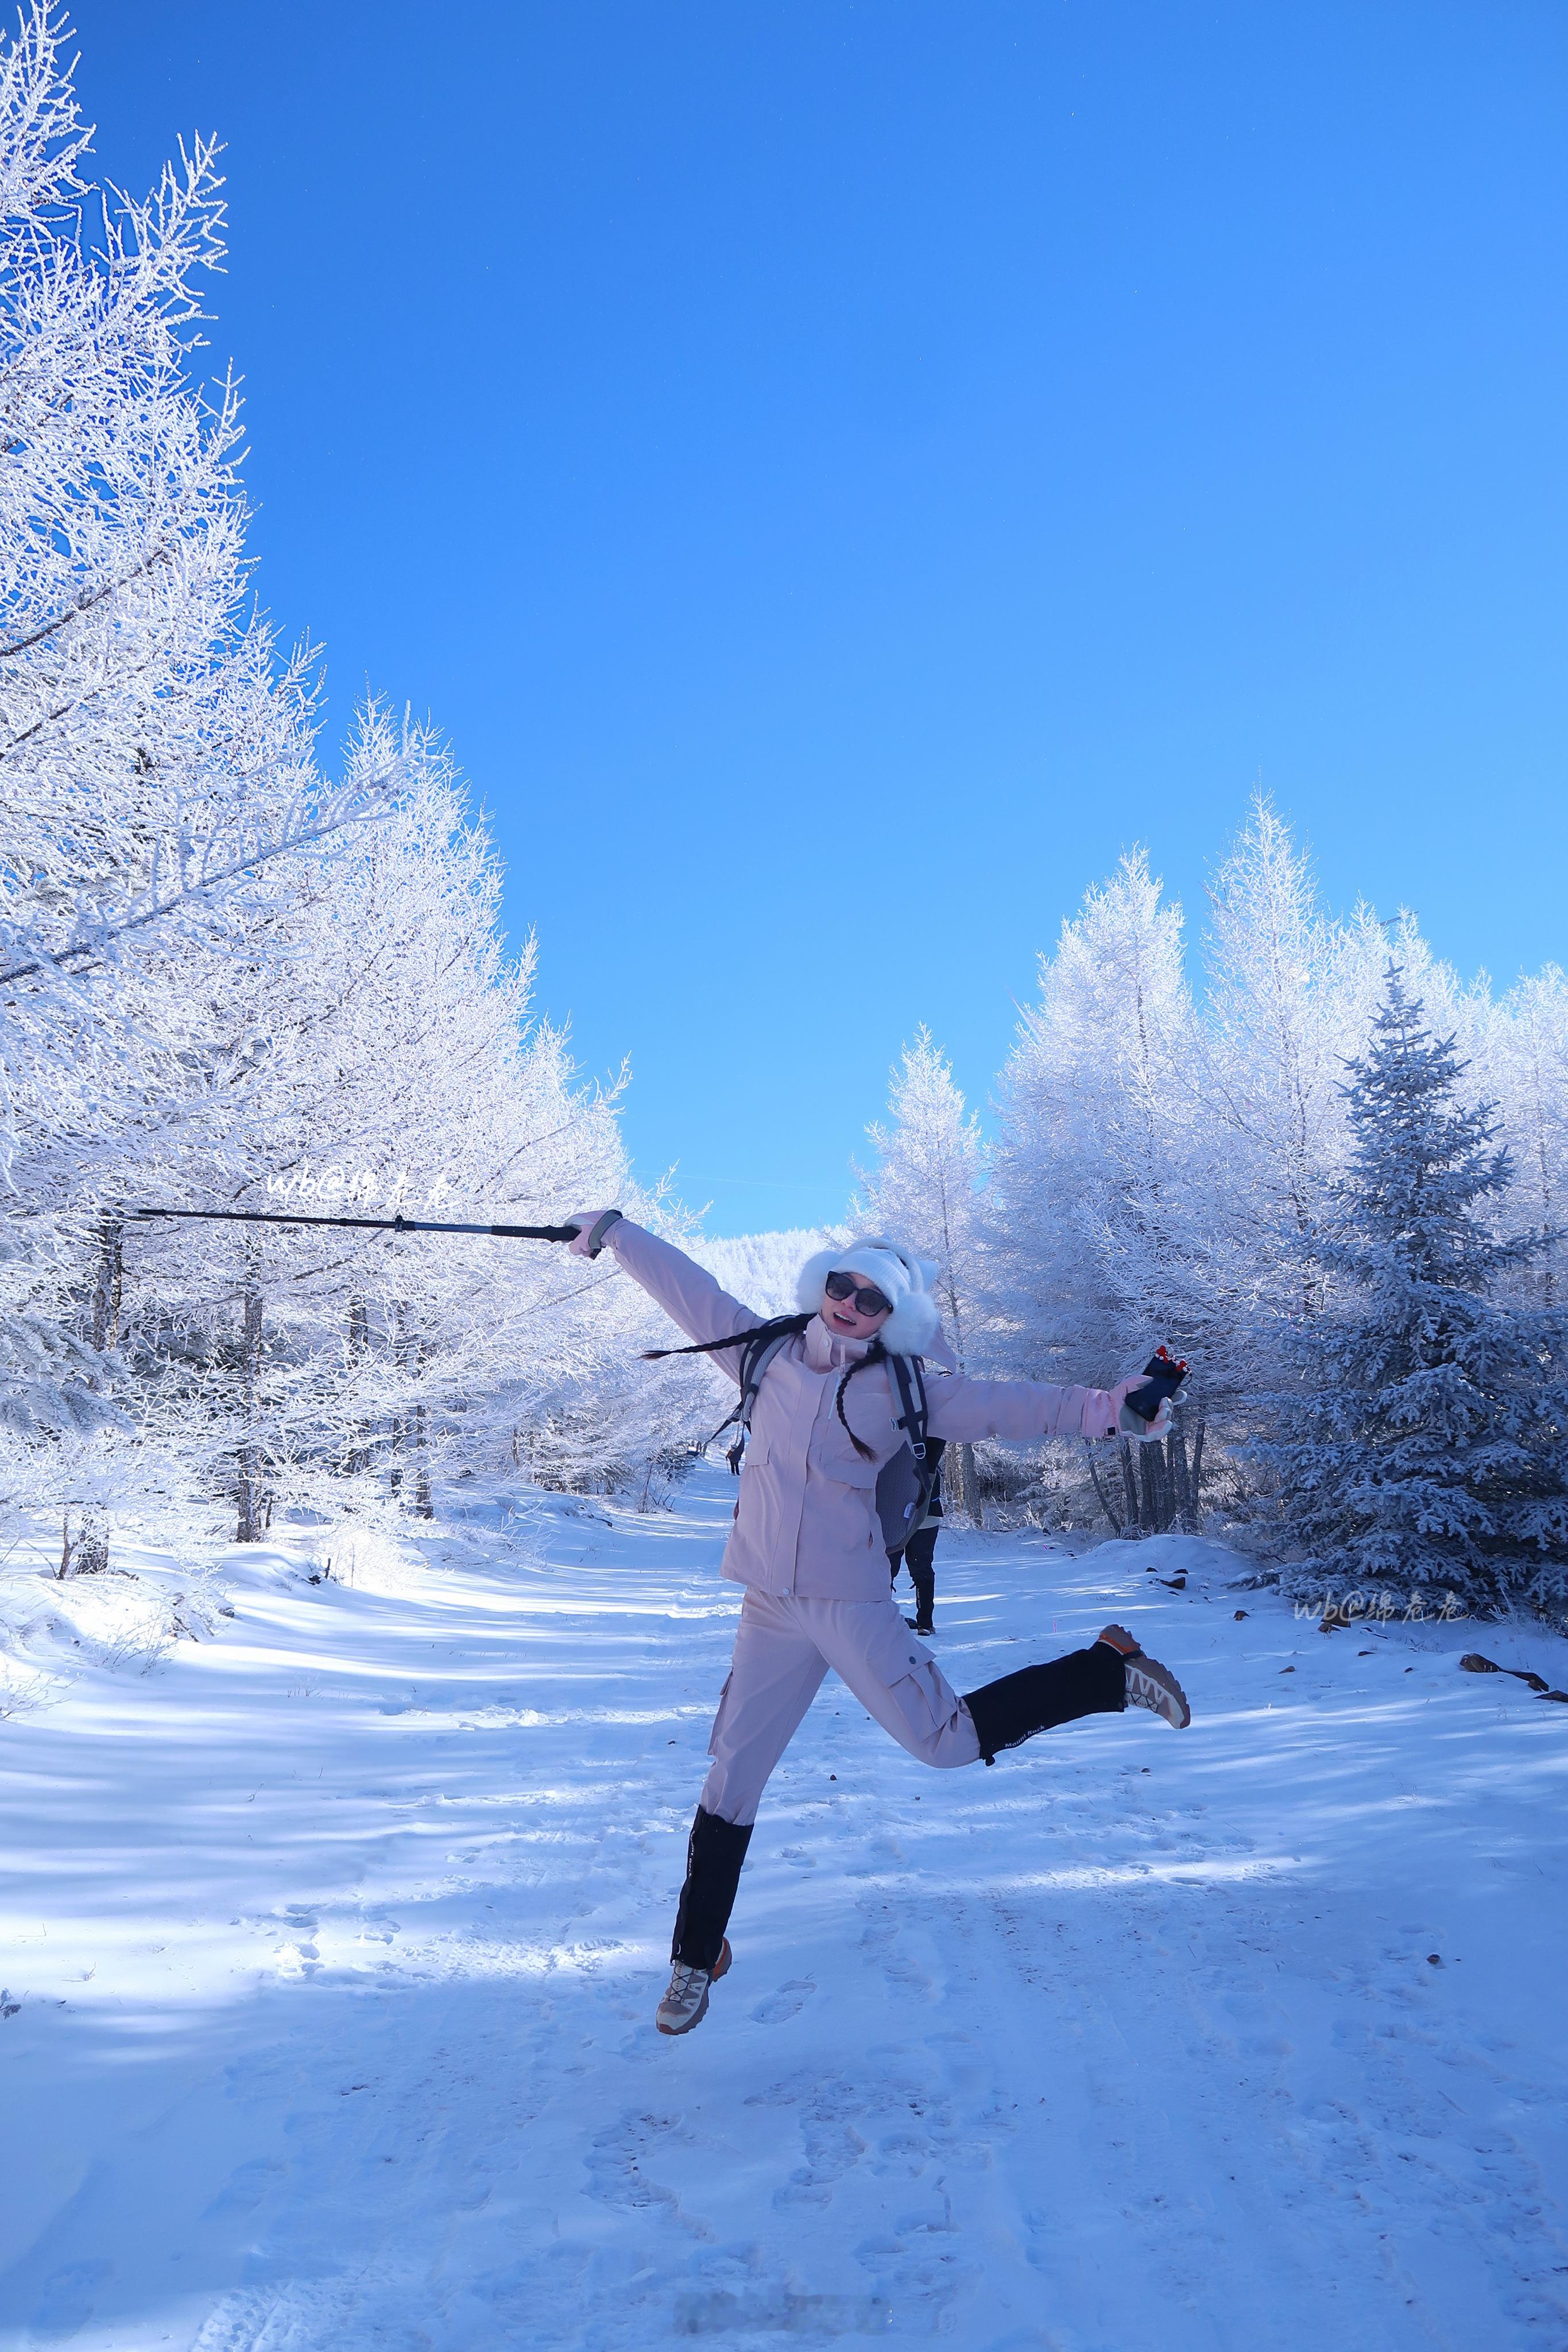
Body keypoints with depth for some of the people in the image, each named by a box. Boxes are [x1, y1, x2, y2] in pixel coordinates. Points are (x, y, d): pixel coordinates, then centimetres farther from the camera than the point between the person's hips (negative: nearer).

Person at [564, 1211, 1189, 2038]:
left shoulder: (898, 1390, -6)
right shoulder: (765, 1353, 3)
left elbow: (1004, 1406, -15)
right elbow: (686, 1285, 11)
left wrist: (1102, 1409, -29)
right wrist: (612, 1230, 21)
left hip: (852, 1604, -3)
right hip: (770, 1608, 4)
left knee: (948, 1742, -9)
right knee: (732, 1778, 8)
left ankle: (1107, 1669, 13)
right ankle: (697, 1956, 28)